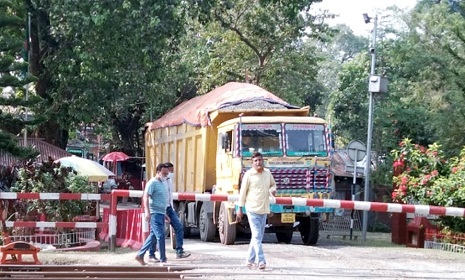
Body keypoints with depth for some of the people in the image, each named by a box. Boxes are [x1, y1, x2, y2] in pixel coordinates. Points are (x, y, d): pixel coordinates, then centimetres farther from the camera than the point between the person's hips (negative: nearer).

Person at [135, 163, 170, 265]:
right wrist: (147, 212, -28)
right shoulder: (153, 182, -9)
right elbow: (146, 197, -17)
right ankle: (163, 260, -7)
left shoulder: (162, 183, 19)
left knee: (153, 236, 10)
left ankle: (140, 255, 17)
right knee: (160, 236, -10)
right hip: (155, 213, -9)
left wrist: (165, 215, 25)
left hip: (161, 213, 9)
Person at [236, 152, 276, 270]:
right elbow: (243, 192, -2)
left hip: (264, 210, 6)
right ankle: (261, 261, -14)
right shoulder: (249, 174, -6)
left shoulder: (267, 173, 8)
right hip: (252, 209, -6)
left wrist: (273, 190, 0)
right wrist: (240, 209, -3)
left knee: (258, 236, 11)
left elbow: (273, 184, 25)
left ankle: (250, 260, 21)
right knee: (257, 236, -10)